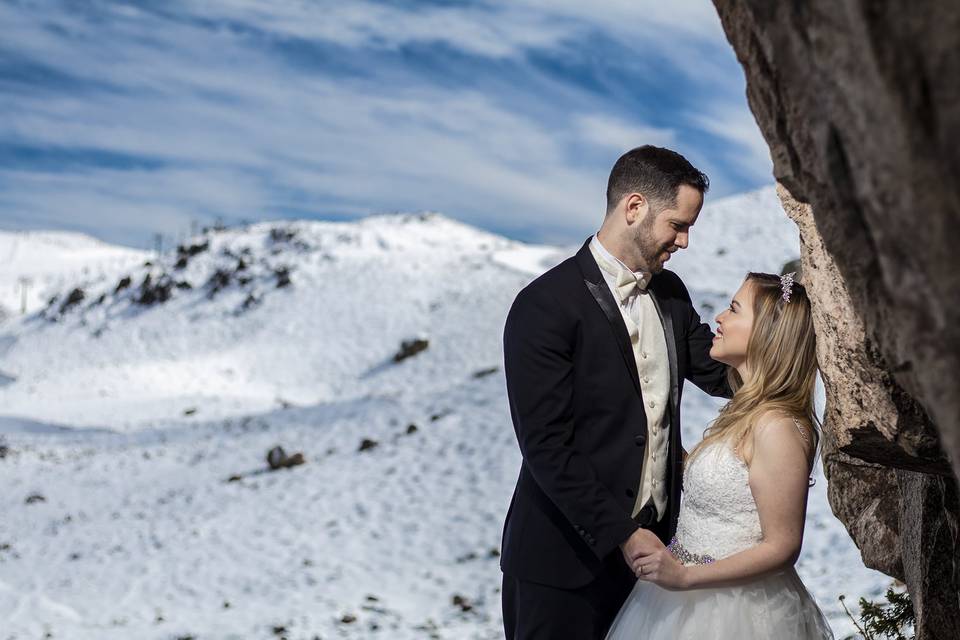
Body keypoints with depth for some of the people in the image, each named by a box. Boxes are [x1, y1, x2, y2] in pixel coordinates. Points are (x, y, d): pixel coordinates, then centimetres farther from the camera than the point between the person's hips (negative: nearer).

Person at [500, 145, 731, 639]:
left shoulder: (670, 293, 7)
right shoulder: (544, 307, -16)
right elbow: (546, 446, -19)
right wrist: (619, 534, -20)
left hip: (648, 542, 7)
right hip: (566, 560, -6)